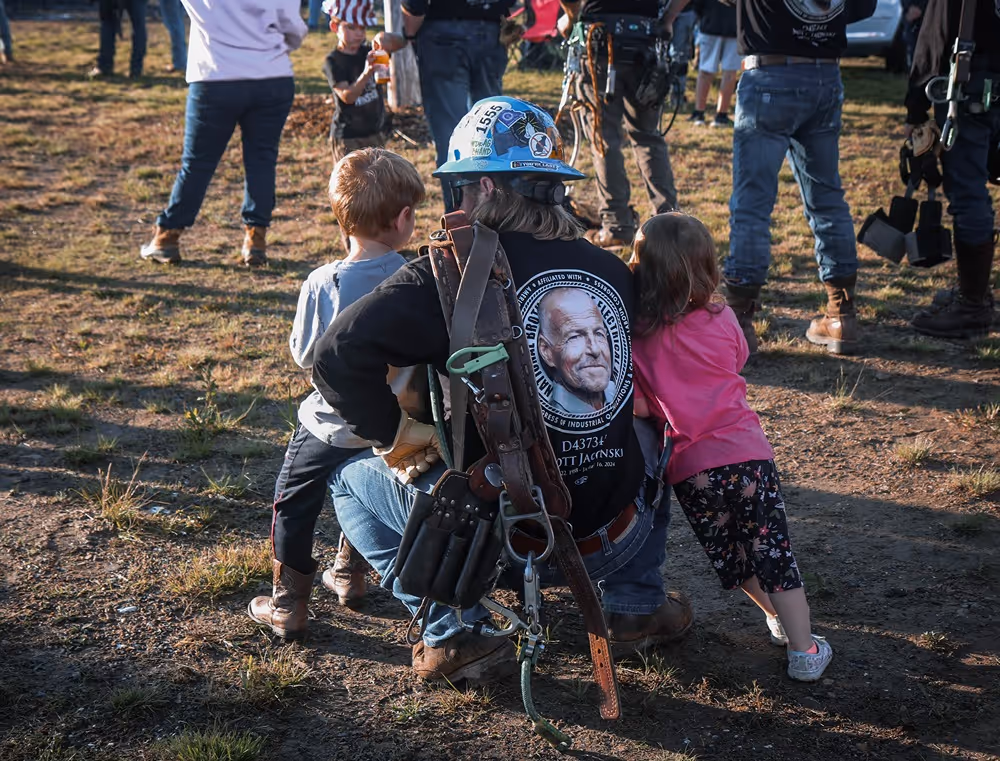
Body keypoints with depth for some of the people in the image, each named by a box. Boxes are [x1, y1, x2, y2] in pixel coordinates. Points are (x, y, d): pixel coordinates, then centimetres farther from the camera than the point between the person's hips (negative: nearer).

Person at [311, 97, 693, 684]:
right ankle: (637, 603, 28)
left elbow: (340, 355, -20)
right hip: (616, 540, 5)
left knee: (352, 480, 19)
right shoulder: (612, 270, 1)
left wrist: (396, 435, -4)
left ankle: (457, 635, 9)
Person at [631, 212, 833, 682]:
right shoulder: (721, 320, -3)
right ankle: (803, 651, 9)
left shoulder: (637, 335, -8)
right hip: (746, 453, 0)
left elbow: (638, 407, -10)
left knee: (729, 556, 21)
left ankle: (777, 618, 36)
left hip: (688, 468, 0)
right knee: (773, 554, 7)